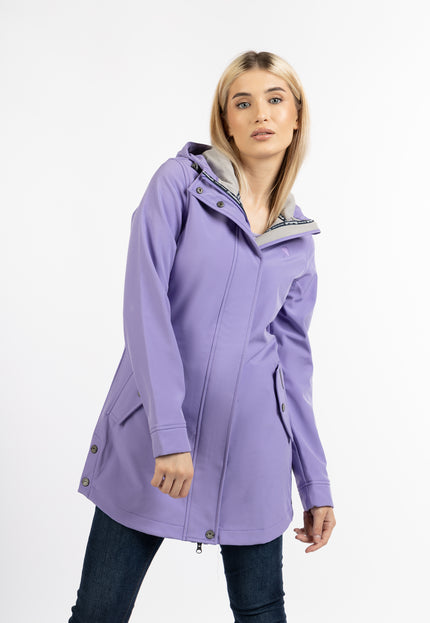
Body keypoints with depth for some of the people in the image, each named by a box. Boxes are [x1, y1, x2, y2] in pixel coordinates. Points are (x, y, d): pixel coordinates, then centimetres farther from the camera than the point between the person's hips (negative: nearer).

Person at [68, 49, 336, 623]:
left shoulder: (299, 236, 10)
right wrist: (169, 435, -21)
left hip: (251, 447, 3)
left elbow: (294, 358, 13)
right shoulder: (179, 182, -2)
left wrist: (316, 484, 12)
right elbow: (146, 306, -12)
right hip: (151, 437, -3)